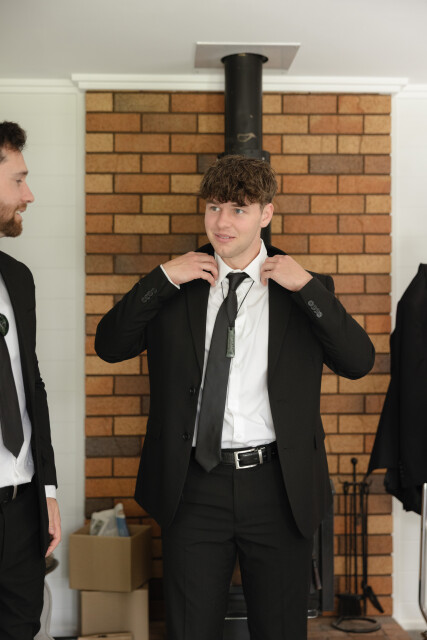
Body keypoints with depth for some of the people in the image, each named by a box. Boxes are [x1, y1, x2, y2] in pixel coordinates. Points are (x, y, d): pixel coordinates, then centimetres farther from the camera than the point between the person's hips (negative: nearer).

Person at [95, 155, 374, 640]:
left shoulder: (304, 288, 2)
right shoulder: (179, 285, 5)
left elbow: (359, 362, -8)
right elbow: (109, 346, -1)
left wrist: (307, 287, -14)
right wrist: (163, 278, -9)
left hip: (278, 488, 0)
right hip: (194, 486, 1)